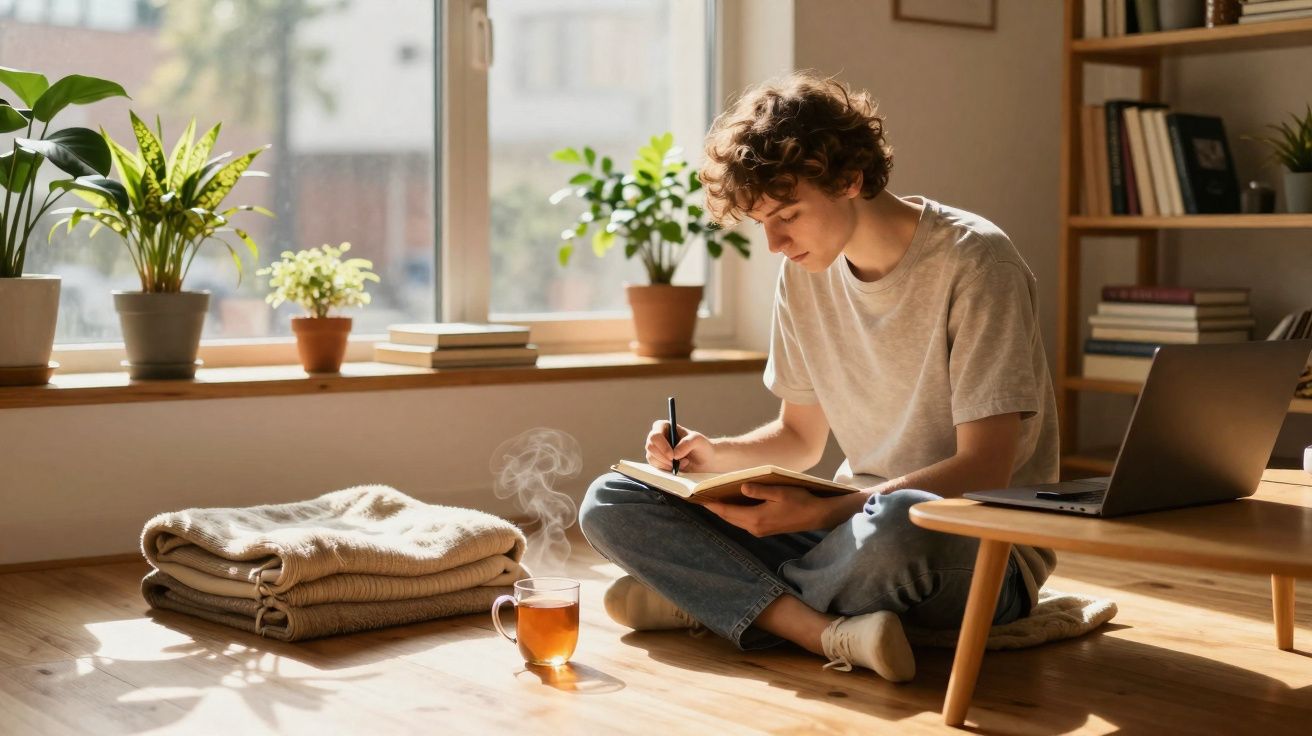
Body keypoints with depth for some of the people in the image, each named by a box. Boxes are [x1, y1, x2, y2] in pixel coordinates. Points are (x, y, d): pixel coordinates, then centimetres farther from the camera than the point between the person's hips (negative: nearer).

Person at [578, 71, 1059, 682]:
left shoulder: (972, 261, -14)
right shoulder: (804, 272, 6)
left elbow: (984, 470, -18)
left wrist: (825, 511, -28)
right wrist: (715, 456, -5)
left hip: (982, 551, -6)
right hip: (854, 522, 6)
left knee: (898, 524, -44)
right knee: (610, 502, -7)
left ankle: (713, 598, -15)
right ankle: (829, 631, -25)